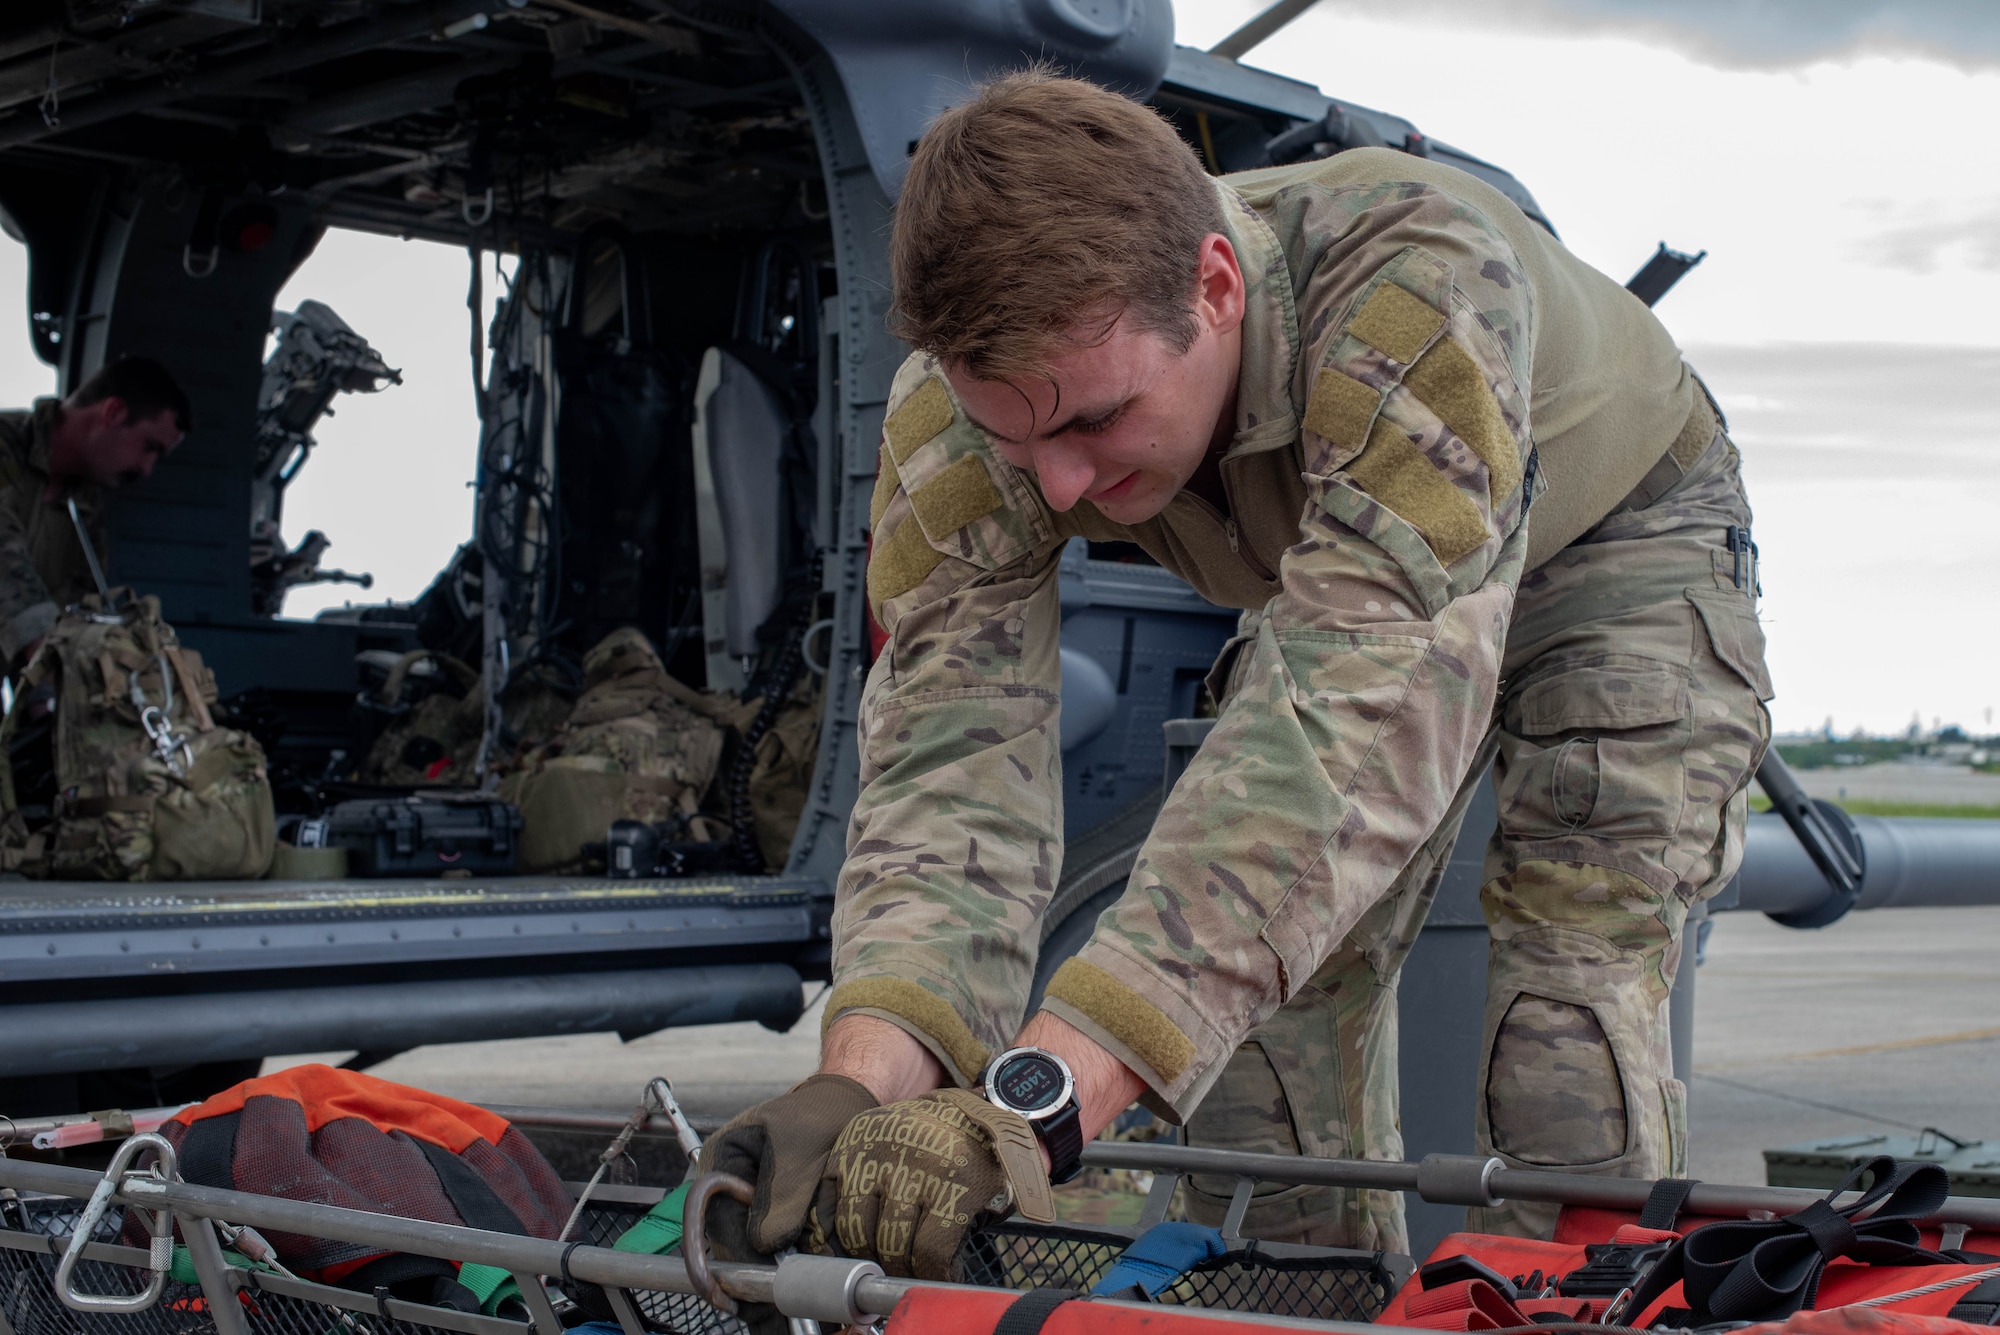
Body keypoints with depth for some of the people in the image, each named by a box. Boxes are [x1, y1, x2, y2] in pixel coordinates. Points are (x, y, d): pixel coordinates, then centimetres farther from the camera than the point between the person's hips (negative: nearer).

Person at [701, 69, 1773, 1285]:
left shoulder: (1419, 284, -46)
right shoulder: (952, 423, -30)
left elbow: (1365, 718, -54)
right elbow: (951, 760, -35)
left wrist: (1043, 1097, -63)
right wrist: (863, 1085, -55)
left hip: (1617, 531, -4)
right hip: (1337, 571, 4)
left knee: (1570, 1048, -18)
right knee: (1253, 1003, -5)